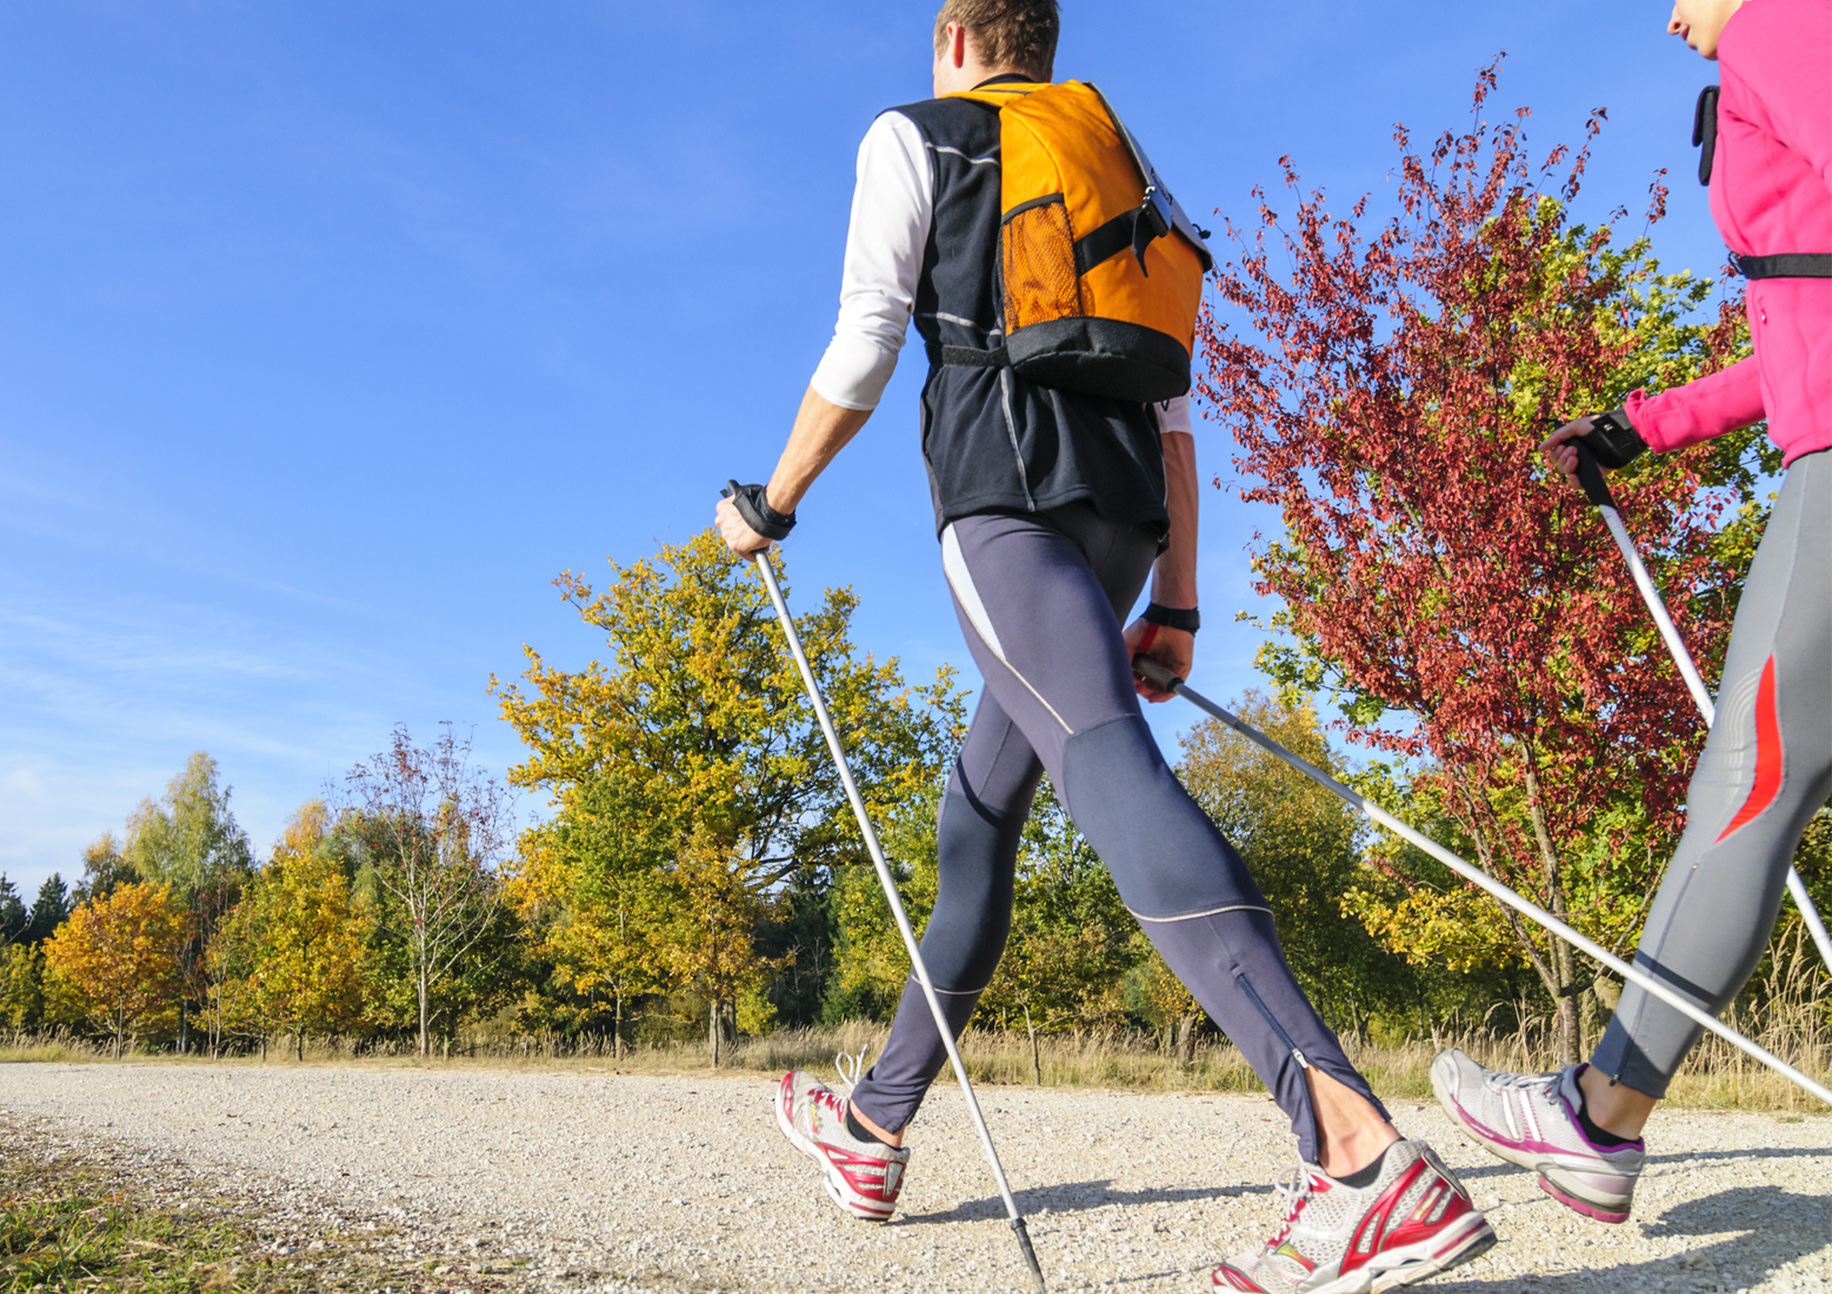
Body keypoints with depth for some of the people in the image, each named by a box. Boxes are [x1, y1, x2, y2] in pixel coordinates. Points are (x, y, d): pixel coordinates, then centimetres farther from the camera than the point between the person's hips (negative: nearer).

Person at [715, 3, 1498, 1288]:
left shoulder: (913, 136, 15)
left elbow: (864, 349, 4)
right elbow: (1170, 412, 21)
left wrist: (771, 507, 15)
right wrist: (1175, 604, 19)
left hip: (1006, 486, -7)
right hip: (1124, 504, 7)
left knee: (1104, 756, -26)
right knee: (982, 805, 14)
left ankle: (1360, 1152, -43)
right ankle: (877, 1125, 26)